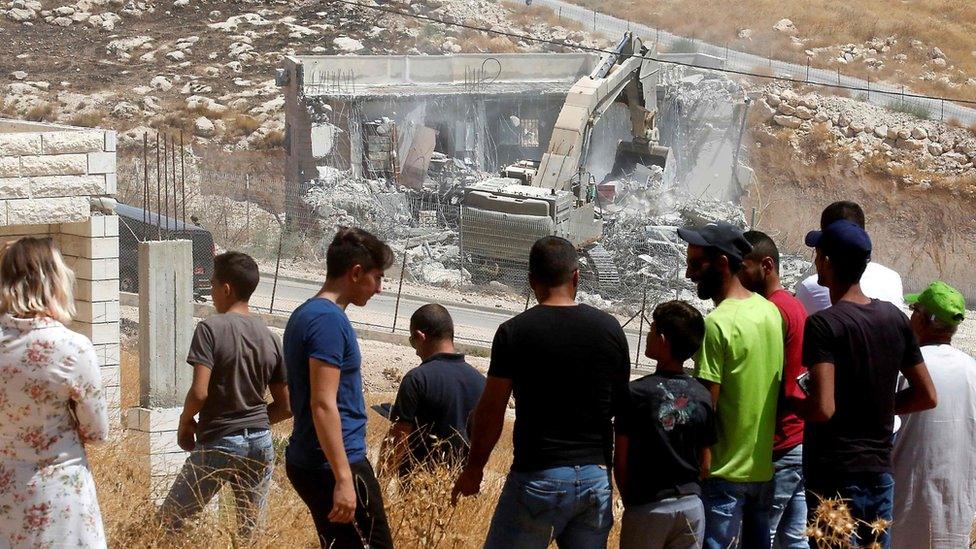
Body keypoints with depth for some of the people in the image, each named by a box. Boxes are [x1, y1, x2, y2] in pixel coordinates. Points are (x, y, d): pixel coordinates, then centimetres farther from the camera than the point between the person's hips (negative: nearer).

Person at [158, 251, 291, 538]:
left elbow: (199, 392, -19)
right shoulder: (269, 338, 6)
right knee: (252, 533, 11)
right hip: (260, 444, 5)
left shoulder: (211, 329, -11)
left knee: (167, 521, 6)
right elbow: (285, 407, 9)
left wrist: (185, 421, -1)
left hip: (217, 443, -5)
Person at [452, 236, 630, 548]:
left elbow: (490, 411, -3)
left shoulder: (514, 332, -8)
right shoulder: (610, 329, 2)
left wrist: (473, 469, 10)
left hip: (538, 478, -4)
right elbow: (623, 406, 10)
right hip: (596, 476, 4)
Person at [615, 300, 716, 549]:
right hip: (692, 506, 4)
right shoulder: (702, 396, 1)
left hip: (648, 509, -4)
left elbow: (621, 461, -7)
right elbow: (705, 465, 6)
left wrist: (629, 501, 5)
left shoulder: (637, 393, -11)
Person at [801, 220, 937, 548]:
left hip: (836, 475, -6)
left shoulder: (824, 324, -15)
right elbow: (926, 396, 10)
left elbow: (823, 408, -24)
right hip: (880, 471, 6)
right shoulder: (895, 318, 5)